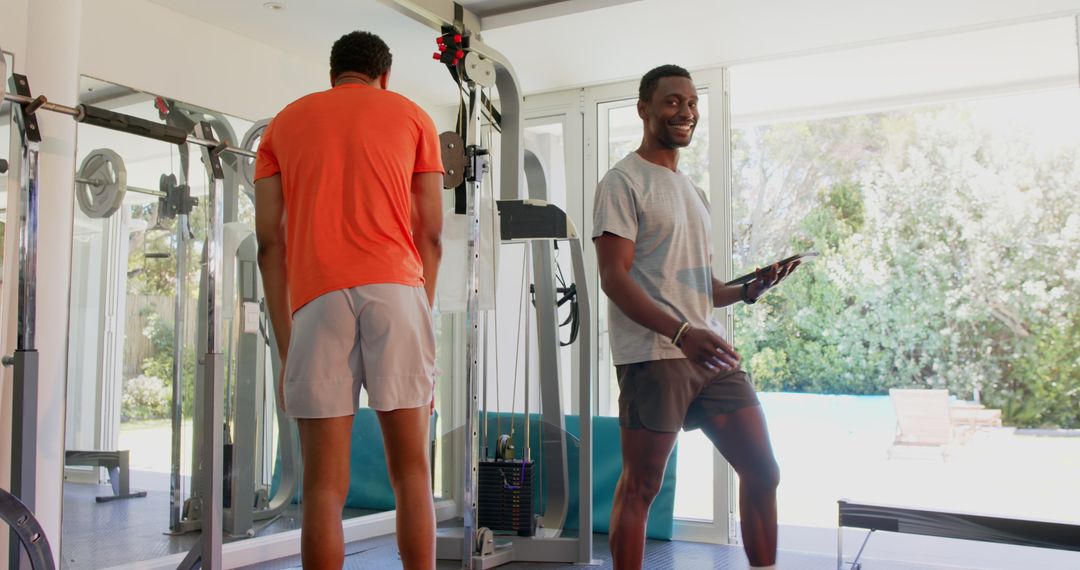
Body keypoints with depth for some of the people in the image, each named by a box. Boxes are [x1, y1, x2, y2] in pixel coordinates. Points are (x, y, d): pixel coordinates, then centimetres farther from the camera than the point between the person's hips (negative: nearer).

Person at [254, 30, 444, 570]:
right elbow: (430, 234, 9)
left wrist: (286, 350, 10)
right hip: (396, 288, -1)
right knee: (411, 470, 4)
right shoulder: (411, 115, 18)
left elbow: (269, 242, 11)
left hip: (316, 298, 1)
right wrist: (419, 319, 15)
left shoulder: (284, 122, 21)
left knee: (324, 482, 1)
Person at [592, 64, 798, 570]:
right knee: (640, 486, -2)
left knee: (761, 471, 8)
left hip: (711, 353, 8)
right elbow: (614, 277, -13)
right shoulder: (623, 181, -2)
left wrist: (748, 291, 3)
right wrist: (681, 333, -24)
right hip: (653, 356, -7)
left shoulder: (692, 191, 23)